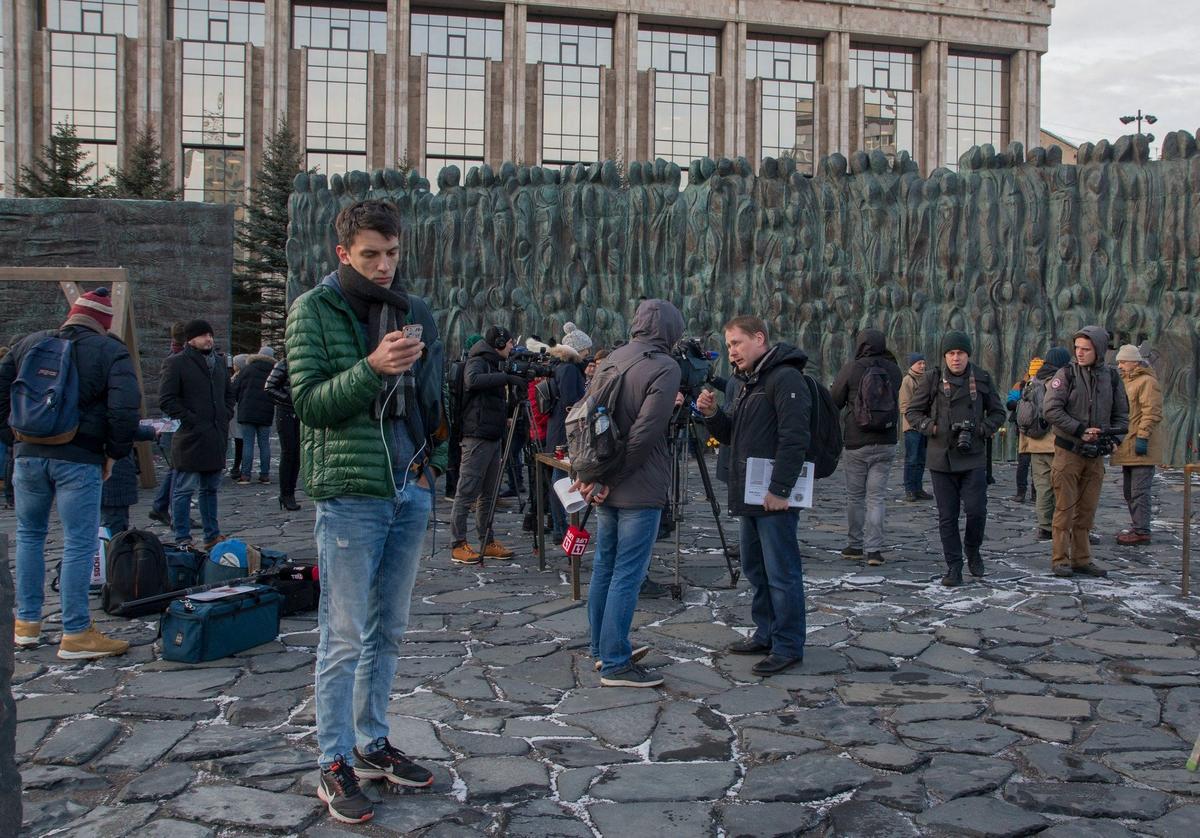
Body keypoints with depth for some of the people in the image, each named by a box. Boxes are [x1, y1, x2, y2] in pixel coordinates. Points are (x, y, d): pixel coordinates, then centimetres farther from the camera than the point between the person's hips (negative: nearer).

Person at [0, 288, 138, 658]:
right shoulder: (111, 352, -2)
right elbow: (125, 407, -12)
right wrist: (114, 453, -1)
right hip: (79, 459, -4)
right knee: (79, 544, 0)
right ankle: (75, 634, 1)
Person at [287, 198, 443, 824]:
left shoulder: (414, 311, 11)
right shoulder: (314, 310, -4)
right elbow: (309, 402, -11)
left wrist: (431, 457, 8)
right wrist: (372, 368, -24)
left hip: (411, 490, 6)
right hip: (350, 491, -5)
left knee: (388, 631, 14)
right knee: (345, 637, 0)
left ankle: (371, 744, 27)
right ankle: (334, 765, 12)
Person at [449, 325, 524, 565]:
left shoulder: (495, 364, 20)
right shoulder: (478, 361, -6)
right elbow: (473, 380, -29)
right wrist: (507, 378, -28)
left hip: (494, 437, 9)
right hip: (477, 437, -9)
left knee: (487, 494, 11)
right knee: (467, 493, -6)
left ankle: (488, 542, 17)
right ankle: (458, 546, -4)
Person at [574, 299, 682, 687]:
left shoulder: (610, 360, 11)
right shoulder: (664, 368, -12)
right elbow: (643, 434, -18)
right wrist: (609, 479, -14)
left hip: (607, 488, 8)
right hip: (639, 490, -8)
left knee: (604, 566, 16)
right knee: (627, 575, -3)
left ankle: (603, 648, 27)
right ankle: (615, 665, 1)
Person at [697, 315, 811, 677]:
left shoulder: (785, 378, -12)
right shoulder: (749, 383, 19)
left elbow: (794, 439, -20)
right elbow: (730, 436, 22)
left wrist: (779, 490, -22)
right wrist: (712, 414, 2)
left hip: (775, 498, -10)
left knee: (781, 573, -3)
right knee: (755, 567, 17)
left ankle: (788, 646, 5)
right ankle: (766, 634, 28)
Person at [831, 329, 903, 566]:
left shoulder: (851, 369, -9)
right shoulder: (893, 370, 1)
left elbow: (834, 402, -4)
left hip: (856, 443, -2)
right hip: (885, 443, 2)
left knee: (855, 496, 10)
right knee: (877, 497, 3)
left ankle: (854, 545, 18)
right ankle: (874, 549, -2)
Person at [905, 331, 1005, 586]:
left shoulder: (982, 379, 4)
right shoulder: (932, 379, 0)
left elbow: (998, 413, 12)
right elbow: (913, 411, 7)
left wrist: (981, 429, -6)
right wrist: (931, 427, -10)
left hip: (973, 457, 0)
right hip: (941, 457, 0)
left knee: (976, 510, -7)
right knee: (947, 515, 3)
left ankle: (972, 551, 22)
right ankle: (953, 566, 13)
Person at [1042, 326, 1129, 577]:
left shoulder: (1111, 377, 7)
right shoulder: (1066, 374, -5)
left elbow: (1121, 414, 14)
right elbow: (1051, 409, -13)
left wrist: (1114, 438, -3)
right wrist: (1081, 431, -17)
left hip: (1096, 455, 4)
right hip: (1068, 451, -4)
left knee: (1087, 510, 9)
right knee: (1065, 508, -2)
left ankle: (1081, 560, 16)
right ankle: (1060, 561, 3)